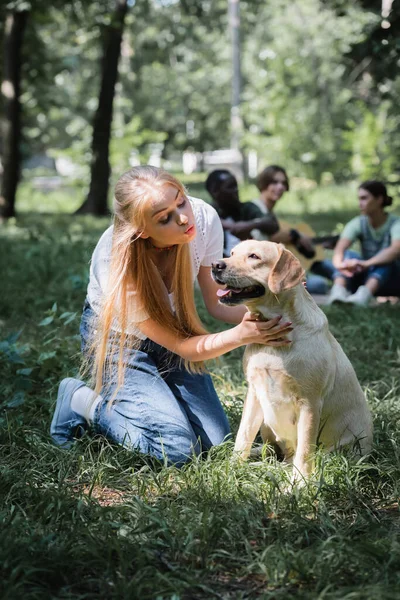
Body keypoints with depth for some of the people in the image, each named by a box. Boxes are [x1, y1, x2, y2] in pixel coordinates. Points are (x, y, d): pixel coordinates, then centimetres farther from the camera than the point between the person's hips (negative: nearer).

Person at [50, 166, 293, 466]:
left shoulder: (204, 218, -26)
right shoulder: (117, 265, -37)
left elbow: (217, 302, -12)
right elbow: (181, 346, -27)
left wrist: (257, 315, -34)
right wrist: (241, 335, -43)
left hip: (173, 326, 5)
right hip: (117, 339, -5)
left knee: (216, 439, -4)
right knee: (177, 446, -19)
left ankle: (134, 399, 18)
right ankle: (84, 401, 1)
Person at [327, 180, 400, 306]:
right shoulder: (358, 224, -6)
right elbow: (339, 249, -23)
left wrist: (366, 263, -52)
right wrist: (340, 264, -48)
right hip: (366, 276, 3)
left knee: (386, 258, -32)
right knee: (349, 255, -23)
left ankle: (364, 294, -59)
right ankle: (338, 290, -52)